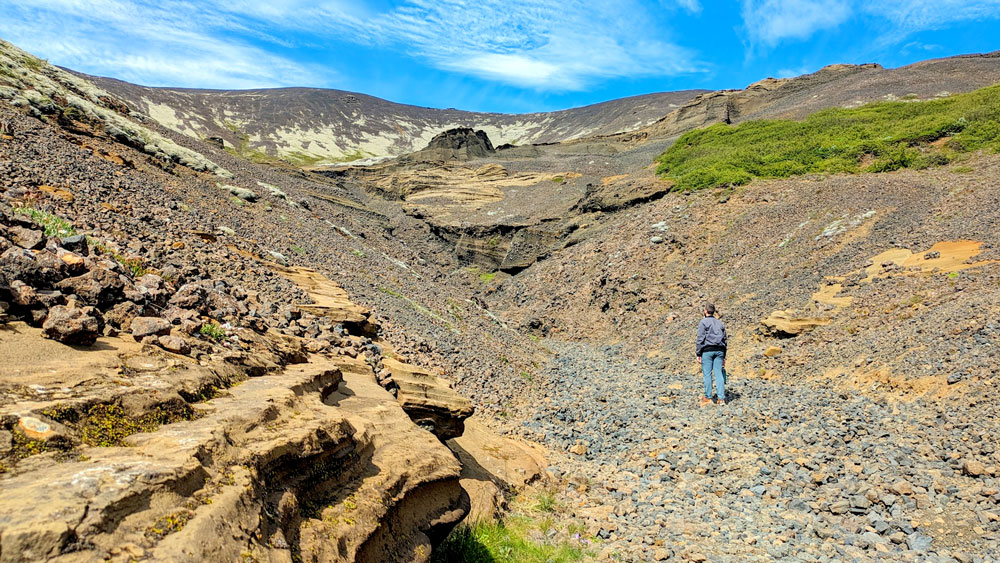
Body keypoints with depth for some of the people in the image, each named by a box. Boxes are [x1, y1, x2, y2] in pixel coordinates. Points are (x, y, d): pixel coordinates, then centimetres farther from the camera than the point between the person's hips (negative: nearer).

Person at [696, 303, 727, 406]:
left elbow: (700, 339, -7)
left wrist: (698, 354, -4)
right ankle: (721, 398, -1)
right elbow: (724, 339, 18)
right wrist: (724, 356, 21)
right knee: (719, 374, 3)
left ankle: (708, 398, 3)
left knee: (707, 374, 0)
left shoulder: (703, 322, -2)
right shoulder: (720, 323, 16)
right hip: (719, 350, 5)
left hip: (707, 350, -5)